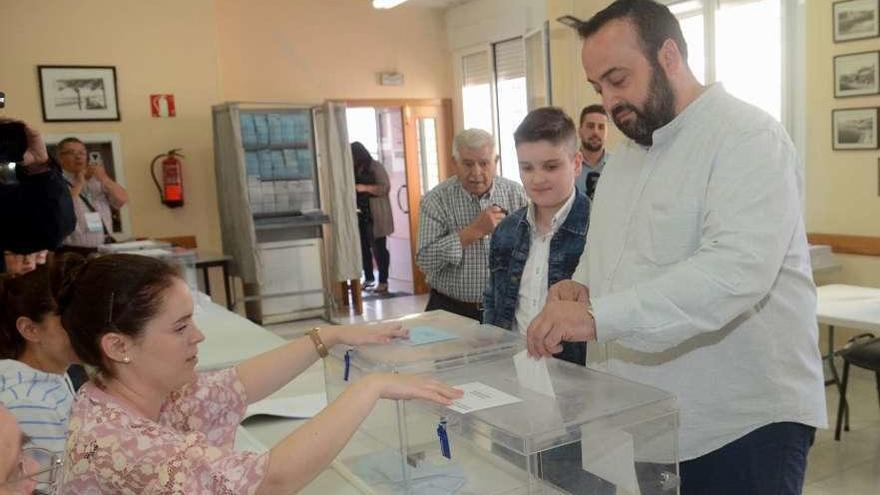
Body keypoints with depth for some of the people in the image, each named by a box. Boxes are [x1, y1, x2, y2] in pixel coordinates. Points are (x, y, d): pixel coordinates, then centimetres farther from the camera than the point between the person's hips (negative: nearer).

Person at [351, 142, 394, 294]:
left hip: (375, 216, -6)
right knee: (363, 247, 7)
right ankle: (368, 278, 18)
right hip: (359, 214, 7)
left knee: (378, 247, -5)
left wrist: (366, 188, -21)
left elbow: (385, 188, -13)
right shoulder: (354, 170, 14)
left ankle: (383, 281, -1)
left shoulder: (376, 167, -6)